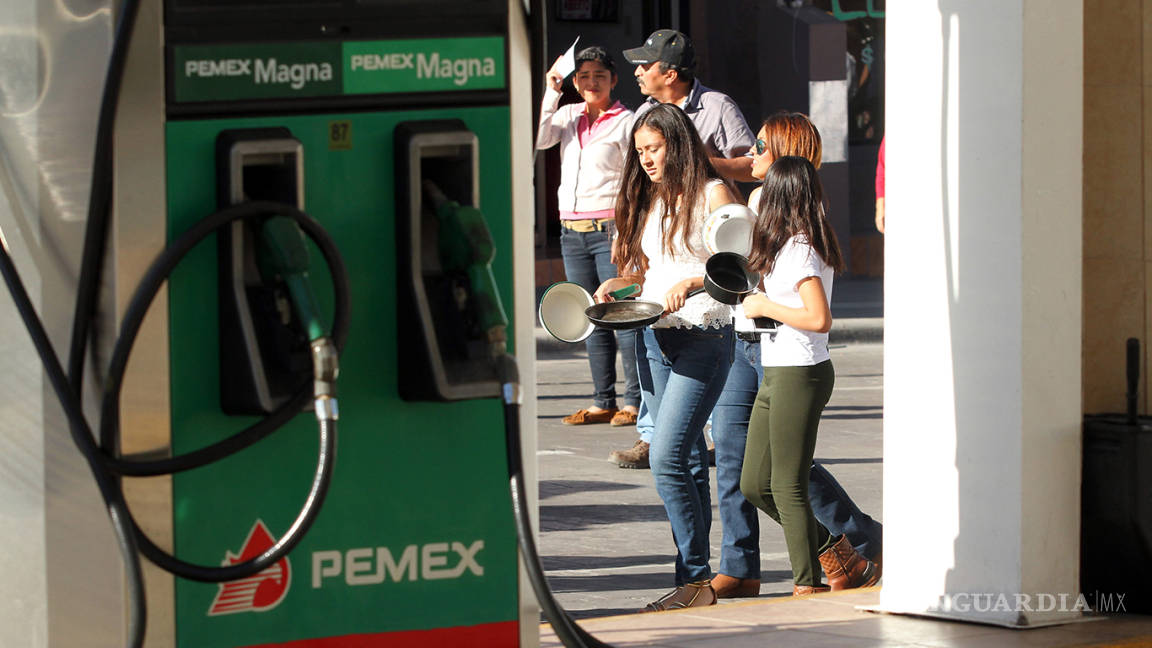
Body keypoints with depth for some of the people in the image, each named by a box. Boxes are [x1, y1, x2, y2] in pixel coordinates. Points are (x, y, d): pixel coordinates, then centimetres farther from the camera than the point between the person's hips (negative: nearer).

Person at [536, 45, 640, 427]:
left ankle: (635, 401, -4)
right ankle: (603, 402, 12)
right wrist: (550, 92, -5)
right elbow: (537, 139, -5)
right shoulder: (568, 116, 12)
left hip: (611, 228, -6)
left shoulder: (626, 122, -2)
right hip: (572, 232, 6)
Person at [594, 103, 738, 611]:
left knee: (667, 458, -15)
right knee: (687, 461, 9)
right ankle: (694, 579, 11)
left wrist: (693, 282, -24)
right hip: (655, 338, 7)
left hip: (704, 336, -7)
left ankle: (696, 578, -9)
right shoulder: (647, 199, 16)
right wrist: (616, 284, 5)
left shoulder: (711, 193, -6)